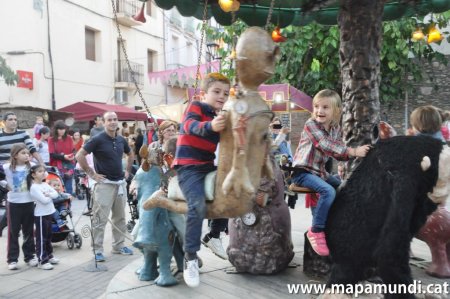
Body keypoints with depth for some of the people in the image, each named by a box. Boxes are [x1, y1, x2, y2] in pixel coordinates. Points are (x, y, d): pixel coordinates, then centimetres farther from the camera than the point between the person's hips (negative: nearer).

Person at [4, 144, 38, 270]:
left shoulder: (32, 167, -3)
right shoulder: (7, 168, -8)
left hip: (29, 203, 2)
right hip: (14, 203, -2)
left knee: (28, 231, 13)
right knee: (13, 232, 6)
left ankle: (29, 256, 25)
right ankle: (12, 259, 15)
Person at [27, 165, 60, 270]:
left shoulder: (45, 184, 9)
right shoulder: (34, 187, -15)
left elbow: (56, 194, 2)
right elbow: (44, 200, -23)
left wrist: (48, 194, -15)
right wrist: (50, 195, -5)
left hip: (49, 213, 9)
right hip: (41, 215, -8)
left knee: (48, 236, 18)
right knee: (41, 238, -3)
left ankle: (49, 256, 30)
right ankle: (42, 261, 1)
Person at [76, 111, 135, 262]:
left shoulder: (121, 140, 7)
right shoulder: (97, 139, -11)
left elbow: (131, 154, 25)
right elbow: (79, 155, -14)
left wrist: (128, 171, 15)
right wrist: (91, 173, -13)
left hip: (121, 183, 6)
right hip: (104, 183, -6)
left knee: (120, 217, 14)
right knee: (100, 219, -3)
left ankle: (119, 245, 26)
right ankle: (97, 250, 6)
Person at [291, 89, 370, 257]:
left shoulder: (336, 129, 8)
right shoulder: (311, 124, -14)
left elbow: (339, 155, 10)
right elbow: (326, 146, -25)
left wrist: (352, 154, -10)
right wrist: (354, 151, -28)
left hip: (320, 172, 8)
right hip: (303, 172, -8)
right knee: (328, 191, -29)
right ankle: (316, 231, -17)